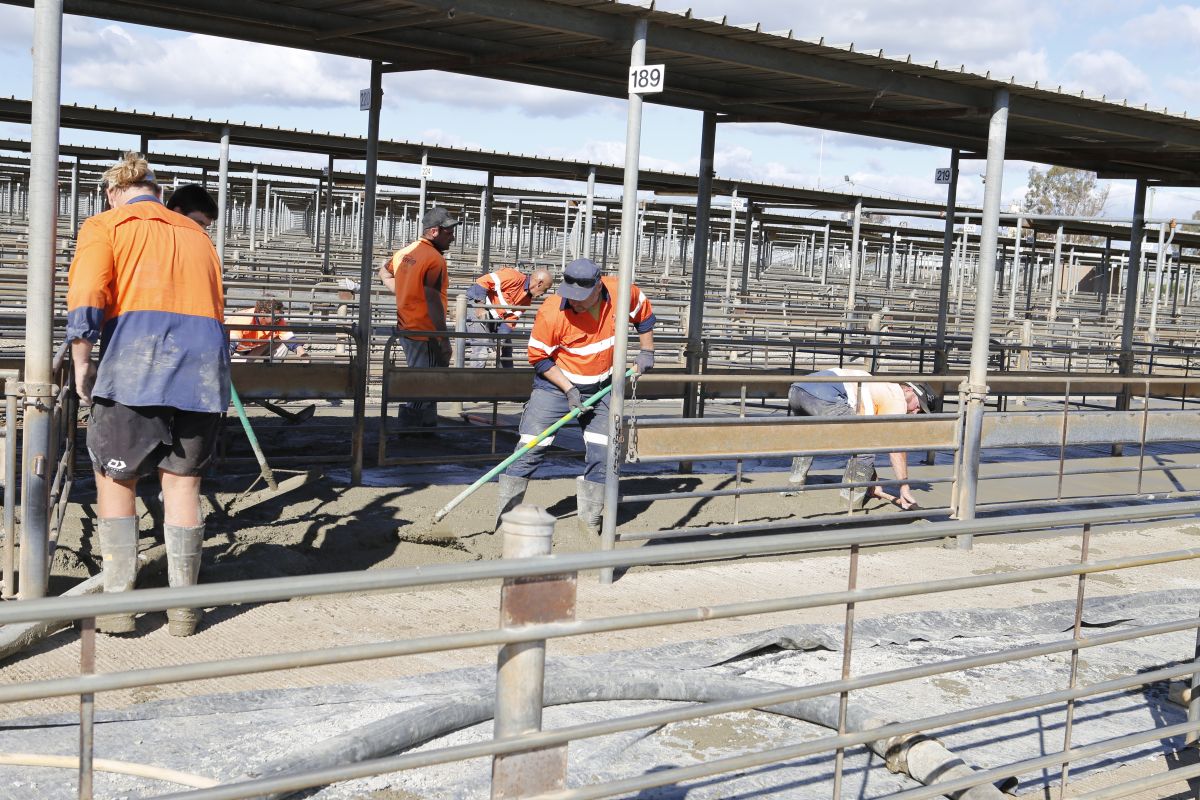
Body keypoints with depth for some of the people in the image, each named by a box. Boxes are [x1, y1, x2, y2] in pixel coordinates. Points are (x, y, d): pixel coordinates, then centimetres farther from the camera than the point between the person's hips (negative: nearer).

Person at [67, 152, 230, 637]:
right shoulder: (196, 233, 24)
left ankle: (117, 604, 7)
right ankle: (183, 607, 12)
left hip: (136, 360, -4)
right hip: (205, 364, 4)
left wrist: (82, 365, 3)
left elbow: (86, 300, -5)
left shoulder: (106, 225, 9)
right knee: (182, 483, 11)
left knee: (115, 482, 9)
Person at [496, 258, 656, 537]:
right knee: (530, 449, -9)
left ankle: (589, 519, 18)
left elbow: (643, 312, 7)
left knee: (601, 454, 3)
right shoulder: (551, 312, -26)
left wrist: (646, 351, 5)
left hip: (600, 388, 4)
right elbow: (539, 358, -13)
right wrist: (568, 389, -18)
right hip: (556, 385, -3)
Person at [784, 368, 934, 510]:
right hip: (823, 395, -10)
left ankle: (794, 484, 39)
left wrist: (874, 485, 37)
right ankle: (850, 506, -3)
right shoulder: (895, 395, 9)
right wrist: (904, 487, 3)